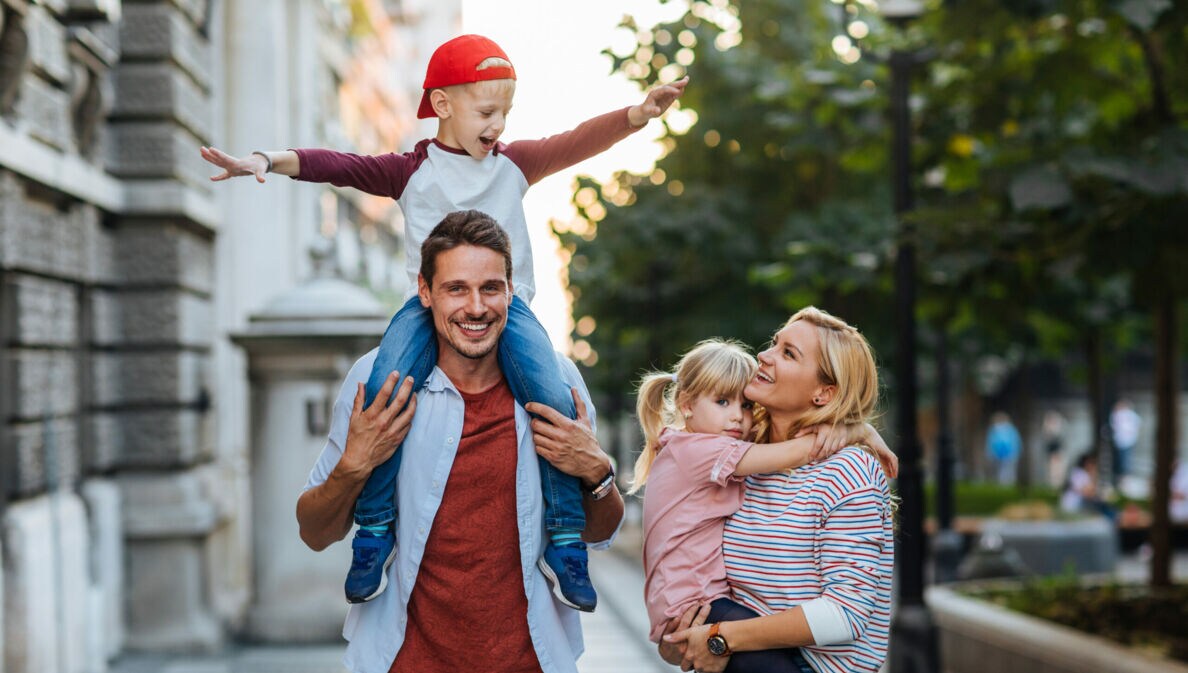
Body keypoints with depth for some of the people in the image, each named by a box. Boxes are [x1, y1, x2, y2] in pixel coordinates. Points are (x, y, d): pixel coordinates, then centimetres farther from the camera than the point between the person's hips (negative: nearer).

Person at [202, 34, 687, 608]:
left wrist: (638, 114, -17)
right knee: (382, 394, -27)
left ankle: (564, 543, -15)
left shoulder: (515, 163, 13)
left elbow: (576, 143, 0)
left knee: (554, 400, -24)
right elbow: (339, 166, -4)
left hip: (507, 302, 1)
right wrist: (268, 161, -20)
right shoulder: (411, 171, 8)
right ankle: (375, 532, -14)